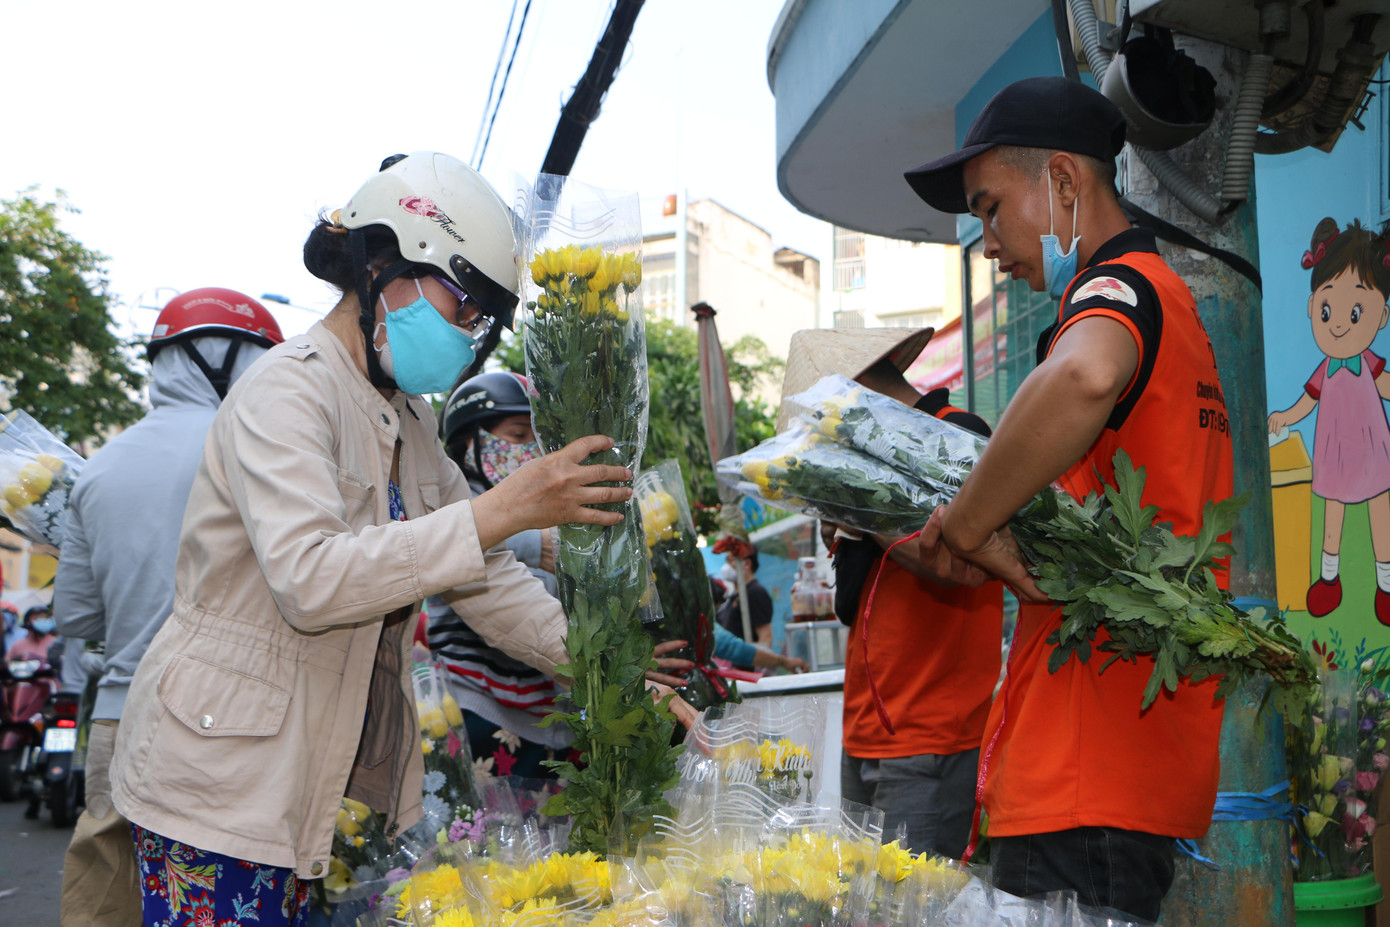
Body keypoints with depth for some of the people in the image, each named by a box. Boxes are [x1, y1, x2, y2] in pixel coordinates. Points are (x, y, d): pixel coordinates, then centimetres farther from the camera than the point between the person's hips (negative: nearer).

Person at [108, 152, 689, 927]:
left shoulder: (410, 424, 13)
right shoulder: (289, 390, -15)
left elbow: (484, 581, 14)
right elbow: (308, 579, -30)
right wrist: (502, 510, -32)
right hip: (225, 783, -8)